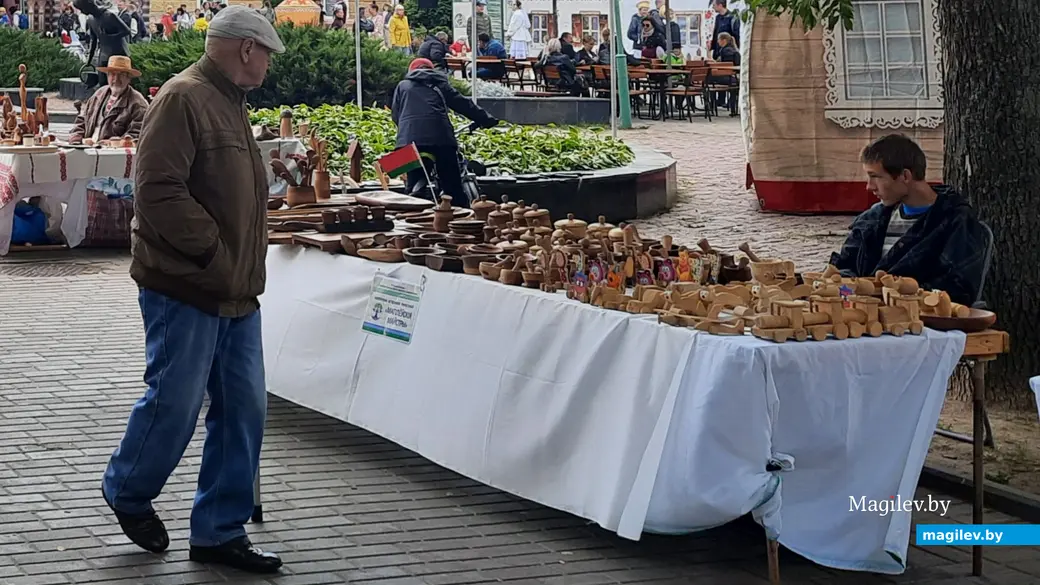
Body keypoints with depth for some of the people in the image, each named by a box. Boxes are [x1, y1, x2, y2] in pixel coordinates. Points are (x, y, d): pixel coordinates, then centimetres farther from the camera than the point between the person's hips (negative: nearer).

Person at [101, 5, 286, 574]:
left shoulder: (229, 104, 17)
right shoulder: (184, 99, -14)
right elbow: (159, 192, -22)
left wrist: (244, 268, 14)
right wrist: (214, 254, -18)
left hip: (235, 292, 9)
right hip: (186, 289, -9)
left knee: (243, 410, 7)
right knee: (175, 404, 0)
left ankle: (219, 532, 16)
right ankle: (127, 493, 26)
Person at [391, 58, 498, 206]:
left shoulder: (402, 86, 25)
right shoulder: (439, 84, 24)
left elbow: (395, 114, 20)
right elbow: (463, 104, 22)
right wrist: (486, 120, 28)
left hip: (410, 139, 1)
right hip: (440, 136, -1)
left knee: (414, 185, 7)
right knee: (452, 185, 3)